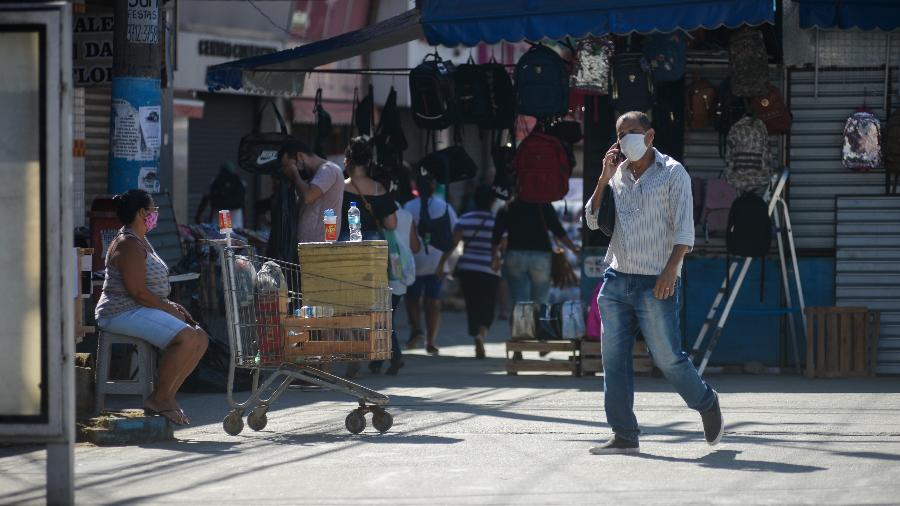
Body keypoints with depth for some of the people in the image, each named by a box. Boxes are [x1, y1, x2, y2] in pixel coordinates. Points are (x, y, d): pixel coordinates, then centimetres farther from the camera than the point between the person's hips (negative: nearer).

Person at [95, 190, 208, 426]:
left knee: (200, 338, 2)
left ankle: (166, 396, 0)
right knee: (186, 338, -26)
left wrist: (171, 306, 9)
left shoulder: (141, 242, 19)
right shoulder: (128, 245, -14)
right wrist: (168, 308, -13)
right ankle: (158, 399, -16)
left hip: (144, 310, 11)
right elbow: (137, 291, -21)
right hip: (124, 313, -11)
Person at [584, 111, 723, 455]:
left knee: (667, 357, -5)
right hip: (616, 280, 5)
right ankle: (624, 436, 2)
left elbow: (684, 226, -7)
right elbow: (593, 221, 12)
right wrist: (604, 179, 1)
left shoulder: (672, 173, -2)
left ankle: (707, 404, 21)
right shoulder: (616, 174, 14)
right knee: (614, 358, -1)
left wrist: (671, 268, -18)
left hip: (656, 283, -5)